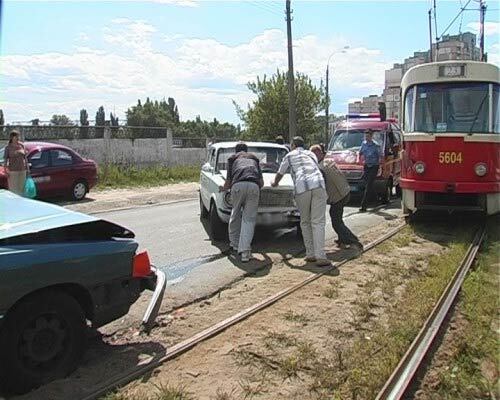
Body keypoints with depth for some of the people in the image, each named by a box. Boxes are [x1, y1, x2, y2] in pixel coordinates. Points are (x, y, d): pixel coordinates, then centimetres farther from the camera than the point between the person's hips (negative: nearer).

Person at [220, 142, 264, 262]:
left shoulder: (232, 158, 28)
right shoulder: (254, 158, 35)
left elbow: (228, 180, 17)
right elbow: (261, 182, 28)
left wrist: (223, 188, 38)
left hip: (238, 185, -1)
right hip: (254, 186, 1)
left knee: (235, 215, 19)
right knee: (249, 219, 1)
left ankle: (235, 243, 28)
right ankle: (245, 250, -10)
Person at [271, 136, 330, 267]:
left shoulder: (290, 156, 23)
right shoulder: (311, 154, 32)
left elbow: (280, 174, 32)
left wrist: (275, 183, 54)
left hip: (302, 188, -2)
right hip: (318, 185, 2)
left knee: (305, 222, 12)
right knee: (318, 222, -3)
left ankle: (310, 254, 9)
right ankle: (320, 257, -12)